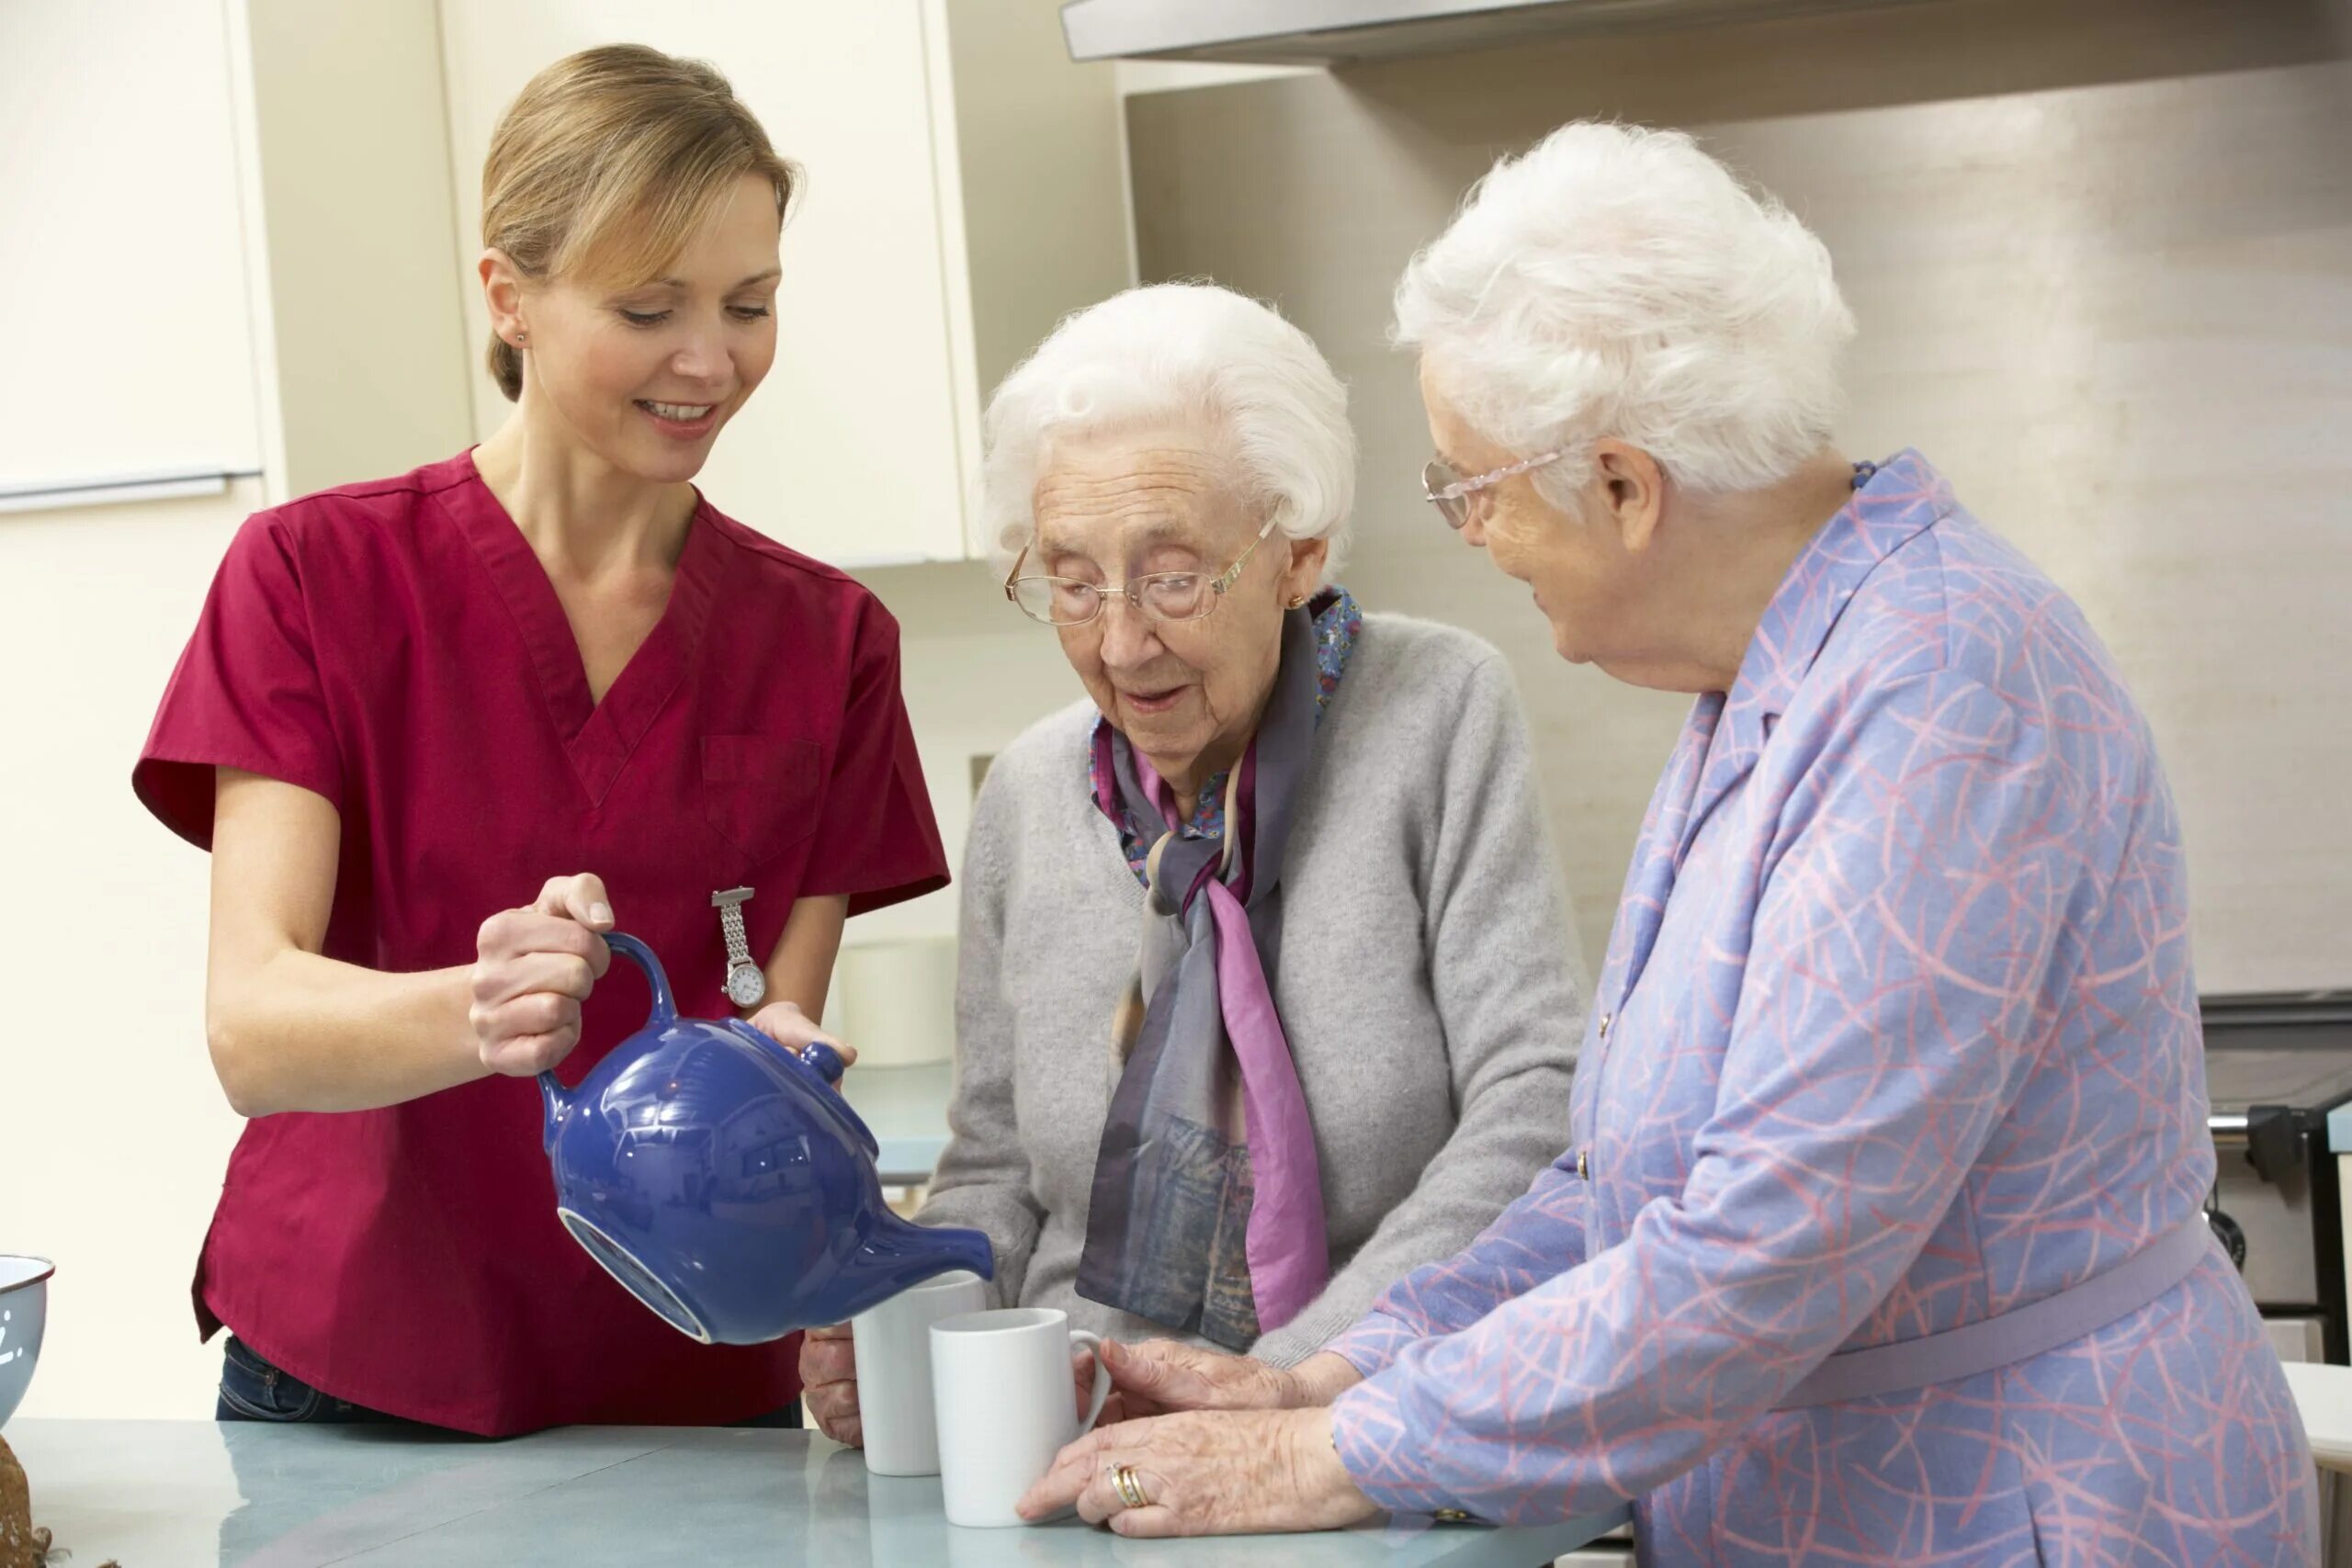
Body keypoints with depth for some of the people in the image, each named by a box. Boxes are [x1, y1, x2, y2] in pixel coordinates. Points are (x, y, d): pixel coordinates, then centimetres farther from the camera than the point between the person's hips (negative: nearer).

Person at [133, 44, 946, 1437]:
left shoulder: (826, 639, 3)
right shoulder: (317, 577, -6)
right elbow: (250, 1030, -17)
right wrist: (482, 1013, -37)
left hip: (694, 1392, 2)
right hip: (349, 1382, -2)